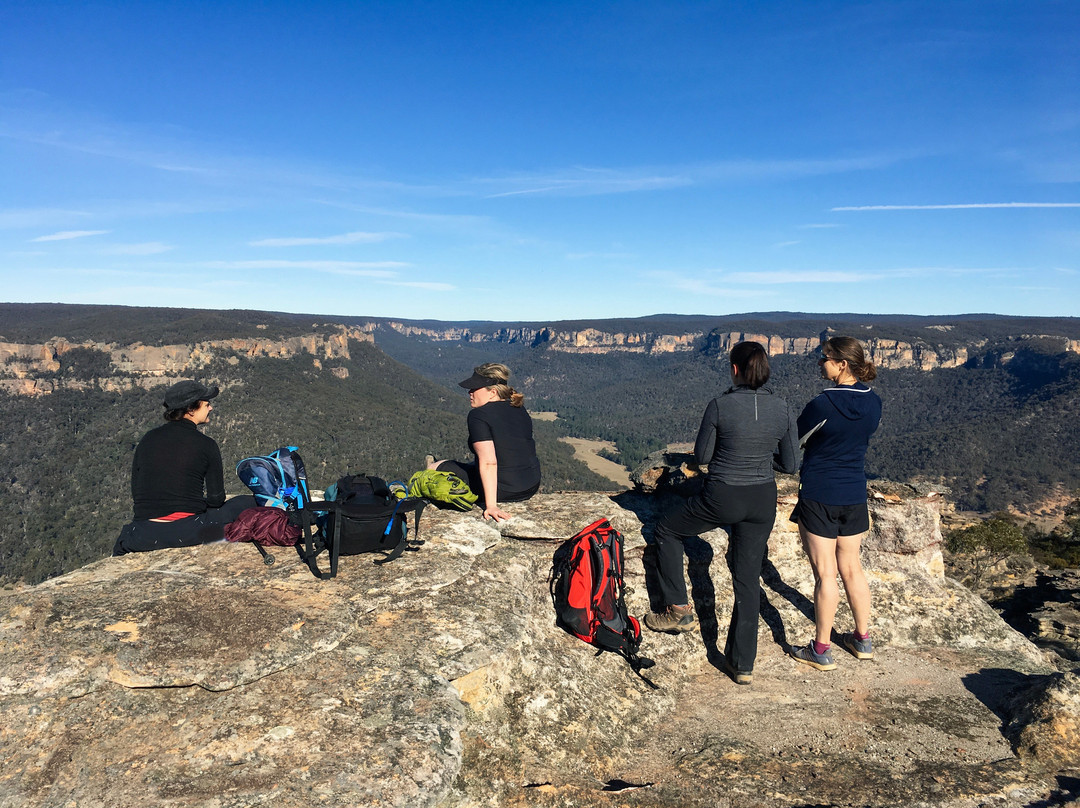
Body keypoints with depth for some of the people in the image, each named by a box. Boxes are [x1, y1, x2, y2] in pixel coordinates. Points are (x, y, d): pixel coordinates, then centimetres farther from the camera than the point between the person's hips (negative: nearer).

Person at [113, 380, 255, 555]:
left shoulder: (148, 439, 7)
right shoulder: (206, 445, -5)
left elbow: (135, 493, 10)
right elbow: (216, 500, -1)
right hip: (188, 532, -5)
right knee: (248, 503, 11)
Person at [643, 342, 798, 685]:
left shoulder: (720, 406, -15)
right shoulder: (783, 409, -4)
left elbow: (702, 455, -5)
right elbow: (790, 464, 4)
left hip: (722, 498, -4)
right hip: (763, 501, 5)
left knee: (666, 530, 21)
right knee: (747, 579, 14)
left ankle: (680, 610, 24)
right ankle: (743, 664, 21)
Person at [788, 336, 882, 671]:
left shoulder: (822, 405, -19)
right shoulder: (874, 403, -1)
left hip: (819, 495, -6)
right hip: (854, 494, 6)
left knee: (825, 572, 1)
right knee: (851, 567, 19)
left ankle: (820, 650, 12)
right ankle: (863, 640, 31)